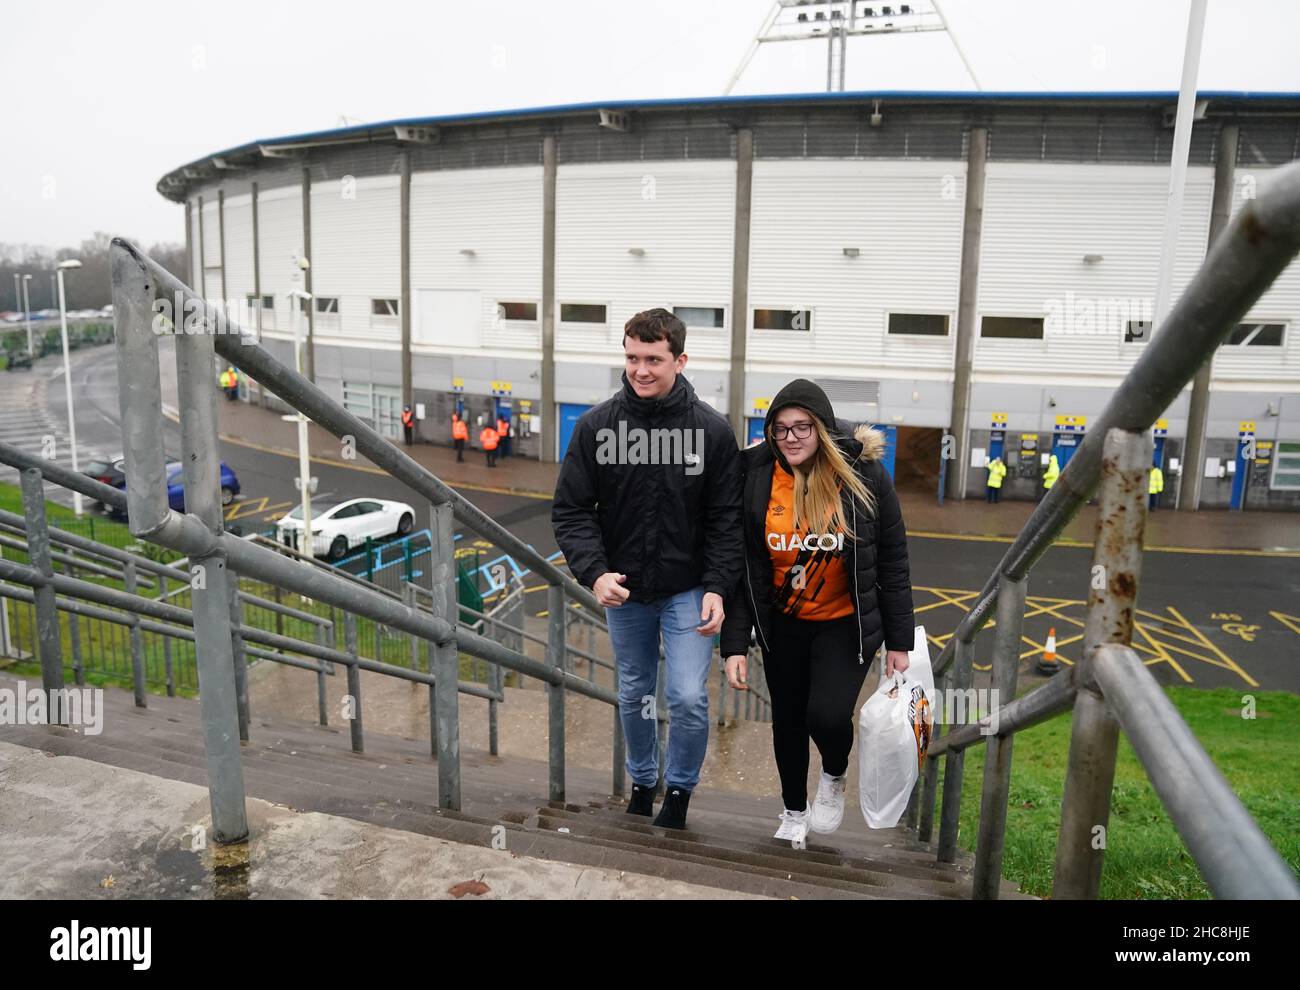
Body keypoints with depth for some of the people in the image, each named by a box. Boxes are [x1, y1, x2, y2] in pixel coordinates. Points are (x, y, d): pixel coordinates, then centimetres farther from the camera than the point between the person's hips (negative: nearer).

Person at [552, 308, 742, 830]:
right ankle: (642, 783, 41)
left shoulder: (712, 429, -10)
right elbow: (571, 510, -6)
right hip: (623, 590, 2)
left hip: (688, 590, -2)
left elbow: (726, 518, -6)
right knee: (634, 697, 17)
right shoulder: (596, 425, -9)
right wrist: (595, 572, -19)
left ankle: (679, 793, 20)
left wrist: (717, 587, -14)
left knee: (688, 697, -8)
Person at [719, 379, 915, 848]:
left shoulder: (864, 475, -14)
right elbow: (740, 567, -6)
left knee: (827, 715, -19)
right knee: (787, 718, 15)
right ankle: (794, 812, 42)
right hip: (782, 624, 2)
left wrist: (899, 642, -4)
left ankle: (835, 778, 19)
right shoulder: (755, 479, -11)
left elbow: (893, 562, -6)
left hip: (846, 622, -2)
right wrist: (734, 644, -9)